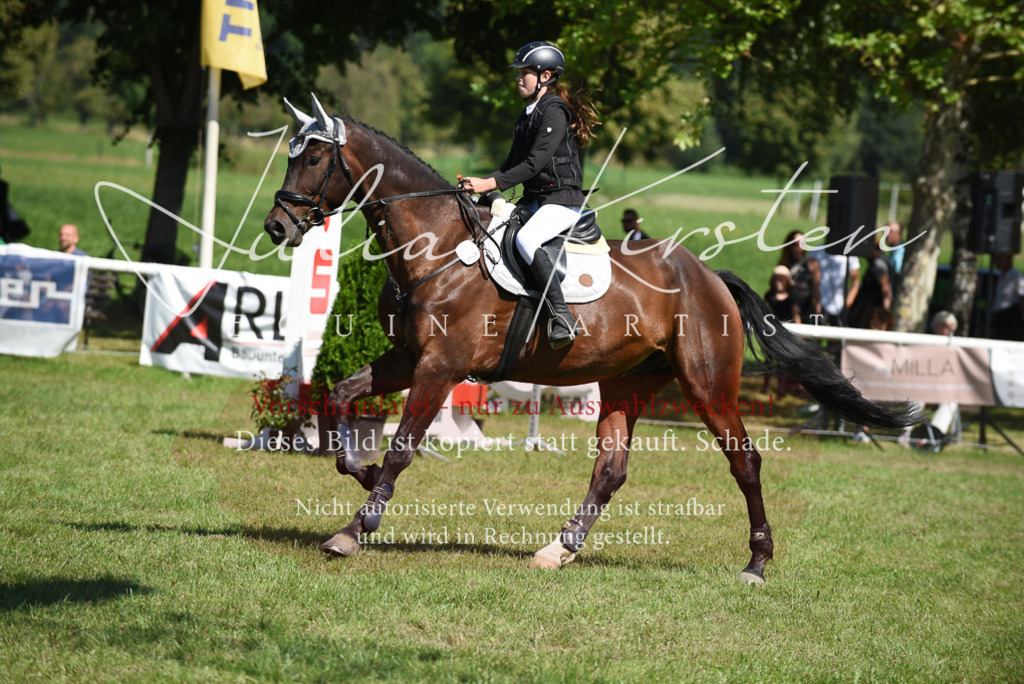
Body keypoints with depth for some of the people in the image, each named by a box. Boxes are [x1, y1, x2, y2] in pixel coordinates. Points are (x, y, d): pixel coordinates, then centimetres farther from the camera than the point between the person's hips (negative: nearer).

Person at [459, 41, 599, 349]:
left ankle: (561, 317, -33)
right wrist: (480, 183, 3)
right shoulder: (527, 115, 17)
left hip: (562, 199, -10)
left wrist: (490, 184, -23)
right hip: (534, 200, 10)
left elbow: (535, 163, -21)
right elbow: (513, 164, 19)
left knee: (525, 239, -34)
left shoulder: (555, 112, -13)